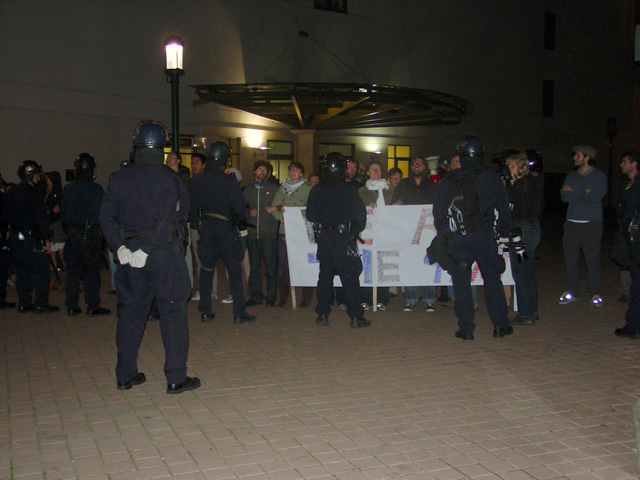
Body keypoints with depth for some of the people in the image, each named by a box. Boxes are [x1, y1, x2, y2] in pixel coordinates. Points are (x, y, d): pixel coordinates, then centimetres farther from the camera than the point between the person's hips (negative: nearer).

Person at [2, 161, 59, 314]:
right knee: (40, 270, -1)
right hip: (30, 238, -8)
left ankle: (24, 303, 17)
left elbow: (4, 217, 15)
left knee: (22, 270, 14)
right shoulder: (33, 193, -12)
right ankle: (40, 304, 0)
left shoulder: (9, 193, 11)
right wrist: (46, 239, -13)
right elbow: (40, 218, -16)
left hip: (14, 237, 8)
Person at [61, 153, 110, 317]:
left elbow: (63, 213, 9)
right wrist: (101, 234, -4)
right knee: (91, 272, 0)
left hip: (72, 234, 5)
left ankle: (71, 307, 14)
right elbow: (100, 215, -11)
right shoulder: (96, 189, -10)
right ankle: (93, 306, 2)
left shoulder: (67, 189, 6)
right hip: (90, 234, -5)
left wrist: (67, 232, 15)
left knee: (72, 271, 10)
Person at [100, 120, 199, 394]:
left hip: (128, 252, 4)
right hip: (163, 253, -4)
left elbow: (106, 217, -1)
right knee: (172, 312, 2)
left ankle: (126, 375, 21)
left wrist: (120, 246, -5)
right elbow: (166, 218, -16)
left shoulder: (119, 178, 5)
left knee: (130, 312, 13)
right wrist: (148, 247, -12)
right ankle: (176, 378, 3)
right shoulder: (168, 177, -6)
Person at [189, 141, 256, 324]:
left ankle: (205, 312, 13)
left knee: (206, 269, 12)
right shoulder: (230, 181, -13)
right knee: (234, 269, 4)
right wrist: (235, 219, 10)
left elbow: (191, 206, 6)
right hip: (226, 227, -3)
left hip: (206, 227, 3)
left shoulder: (196, 181, -1)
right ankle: (239, 313, 3)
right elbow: (239, 207, -10)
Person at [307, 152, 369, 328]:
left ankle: (322, 314, 14)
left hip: (323, 237, 4)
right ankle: (356, 316, 2)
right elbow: (360, 213, -7)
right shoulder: (347, 190, -10)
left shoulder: (316, 190, 2)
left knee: (325, 273, 13)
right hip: (343, 237, -4)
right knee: (349, 275, 1)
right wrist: (357, 230, 11)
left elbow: (310, 215, 7)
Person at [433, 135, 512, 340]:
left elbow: (438, 210, 7)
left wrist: (442, 233, 16)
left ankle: (466, 328, 6)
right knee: (492, 279, 11)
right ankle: (500, 325, 15)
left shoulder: (449, 180, 5)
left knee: (461, 283, 5)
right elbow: (503, 209, 4)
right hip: (485, 236, 0)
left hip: (459, 238, 0)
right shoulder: (491, 178, 1)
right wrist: (504, 235, 14)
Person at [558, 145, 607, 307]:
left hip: (592, 223, -4)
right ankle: (571, 292, 12)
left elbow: (596, 197, -13)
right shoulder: (571, 176, 15)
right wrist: (584, 193, -8)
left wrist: (574, 192, -3)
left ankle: (596, 293, 6)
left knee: (592, 260, -4)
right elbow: (564, 195, 1)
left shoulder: (599, 176, 2)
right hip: (572, 223, 4)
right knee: (570, 259, 2)